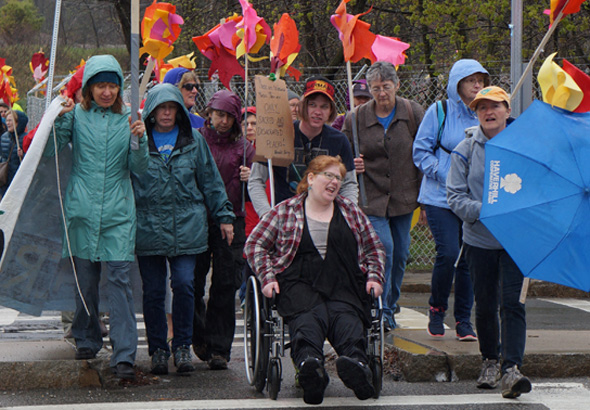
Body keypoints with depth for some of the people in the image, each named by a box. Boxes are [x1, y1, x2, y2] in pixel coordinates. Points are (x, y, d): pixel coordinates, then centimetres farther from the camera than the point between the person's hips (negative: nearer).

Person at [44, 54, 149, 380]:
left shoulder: (127, 119, 7)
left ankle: (124, 355, -12)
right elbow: (48, 151, -1)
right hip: (82, 209, 1)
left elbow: (138, 168, 5)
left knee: (118, 278, -9)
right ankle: (86, 340, 28)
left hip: (118, 211, -1)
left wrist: (139, 140, -13)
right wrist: (60, 119, -13)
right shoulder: (77, 115, 5)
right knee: (85, 279, 8)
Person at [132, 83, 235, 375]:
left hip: (187, 227, 0)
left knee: (184, 284, -10)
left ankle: (182, 346, 3)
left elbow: (211, 181, 14)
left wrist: (224, 216, 11)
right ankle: (158, 349, 13)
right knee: (153, 291, 2)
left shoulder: (194, 141, 10)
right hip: (148, 227, 0)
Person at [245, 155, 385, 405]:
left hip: (344, 286, 2)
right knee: (309, 318, -36)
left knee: (346, 317, -33)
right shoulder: (285, 211, 17)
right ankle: (309, 364, -68)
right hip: (299, 284, -2)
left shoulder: (350, 211, 25)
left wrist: (374, 278, 11)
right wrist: (267, 278, 0)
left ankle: (356, 362, -65)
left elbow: (374, 249, 29)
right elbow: (254, 244, 15)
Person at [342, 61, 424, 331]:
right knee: (383, 248, -16)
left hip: (404, 196, 2)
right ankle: (381, 312, -12)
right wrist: (352, 164, -13)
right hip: (372, 196, -2)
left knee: (400, 253, 7)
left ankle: (389, 306, 24)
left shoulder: (413, 113, 0)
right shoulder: (356, 118, -1)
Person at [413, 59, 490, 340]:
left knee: (469, 258, 1)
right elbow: (421, 151, 1)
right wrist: (444, 174, -11)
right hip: (441, 198, -3)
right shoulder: (440, 111, 1)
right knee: (448, 253, -15)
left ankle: (463, 321, 11)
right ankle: (437, 309, 8)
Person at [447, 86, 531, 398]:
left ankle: (511, 368, -15)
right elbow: (455, 197, -3)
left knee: (511, 302, -12)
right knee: (484, 305, 10)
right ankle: (490, 361, 31)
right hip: (479, 240, 1)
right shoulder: (465, 150, 2)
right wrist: (485, 211, -19)